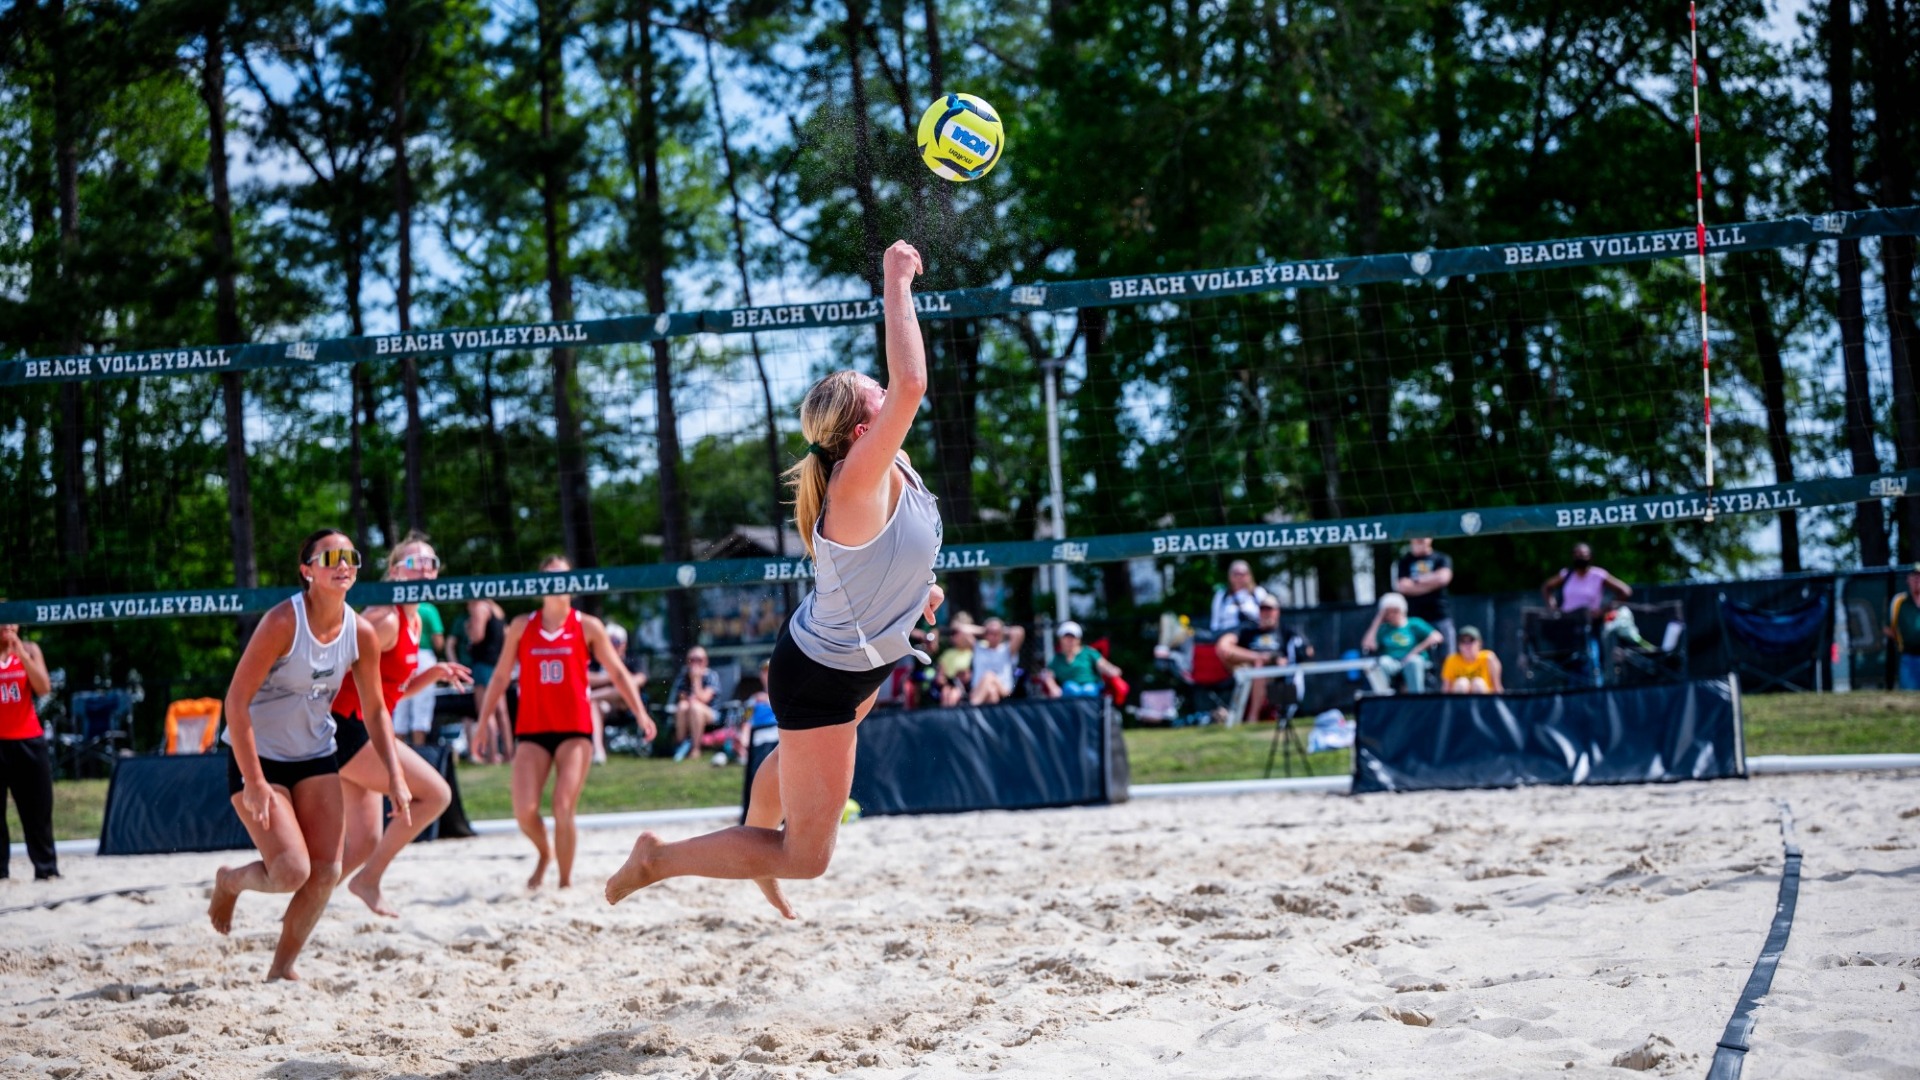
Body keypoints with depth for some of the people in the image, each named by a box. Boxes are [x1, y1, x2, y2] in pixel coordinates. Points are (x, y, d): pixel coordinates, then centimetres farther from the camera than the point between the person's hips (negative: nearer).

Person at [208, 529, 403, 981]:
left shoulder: (362, 634, -5)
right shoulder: (283, 622, -23)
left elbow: (375, 711, 7)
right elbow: (236, 700, -23)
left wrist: (395, 777, -3)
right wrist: (254, 782, -26)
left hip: (316, 757, 6)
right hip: (258, 756, -6)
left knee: (326, 872, -2)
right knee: (292, 871, -16)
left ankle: (283, 965, 16)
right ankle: (229, 881, 17)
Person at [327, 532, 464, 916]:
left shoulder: (414, 622, 15)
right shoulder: (386, 620, -14)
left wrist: (435, 673, 7)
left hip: (361, 732, 10)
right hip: (347, 727, -10)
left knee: (363, 844, 11)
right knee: (436, 793, -12)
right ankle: (368, 880, -6)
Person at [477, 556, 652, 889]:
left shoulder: (588, 626, 3)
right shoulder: (521, 626, 7)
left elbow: (618, 672, 5)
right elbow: (501, 677, 14)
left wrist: (640, 713, -6)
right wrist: (483, 721, 10)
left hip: (575, 729, -2)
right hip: (532, 730, 2)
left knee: (563, 809, -13)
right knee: (524, 811, -10)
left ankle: (566, 881, 4)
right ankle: (545, 853, 23)